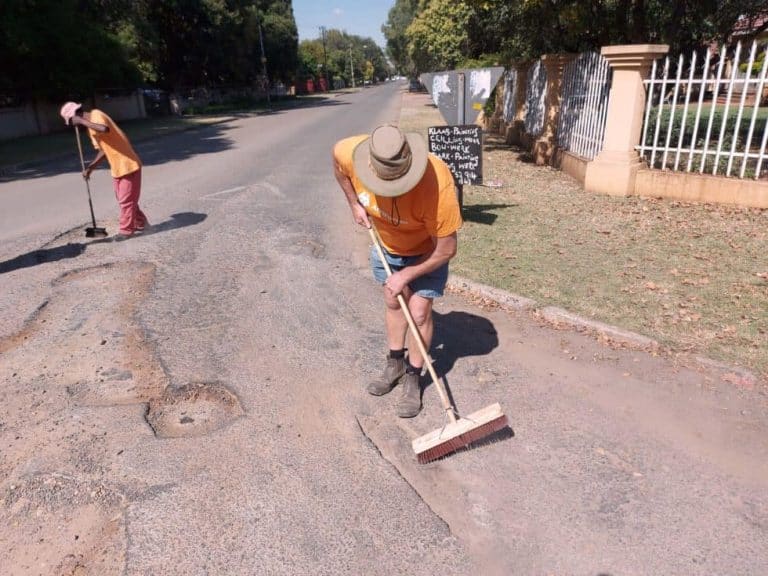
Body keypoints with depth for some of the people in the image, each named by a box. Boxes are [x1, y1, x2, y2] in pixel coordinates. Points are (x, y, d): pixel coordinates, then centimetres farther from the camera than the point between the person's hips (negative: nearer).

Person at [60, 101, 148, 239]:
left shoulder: (96, 115, -13)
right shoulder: (91, 125, 16)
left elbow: (105, 129, -37)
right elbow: (103, 149, 17)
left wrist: (82, 121, -25)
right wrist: (90, 167, 7)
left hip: (127, 164, -10)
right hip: (117, 167, 10)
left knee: (126, 200, -2)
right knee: (123, 199, 15)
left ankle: (126, 230, 6)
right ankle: (140, 223, 26)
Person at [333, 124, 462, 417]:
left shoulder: (436, 183, -42)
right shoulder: (351, 153, -32)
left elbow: (446, 249, -30)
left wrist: (406, 275, -23)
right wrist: (354, 203, -7)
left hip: (427, 250, -4)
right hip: (386, 244, 4)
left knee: (419, 312, -4)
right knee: (393, 301, 16)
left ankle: (412, 378, 18)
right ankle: (395, 364, 36)